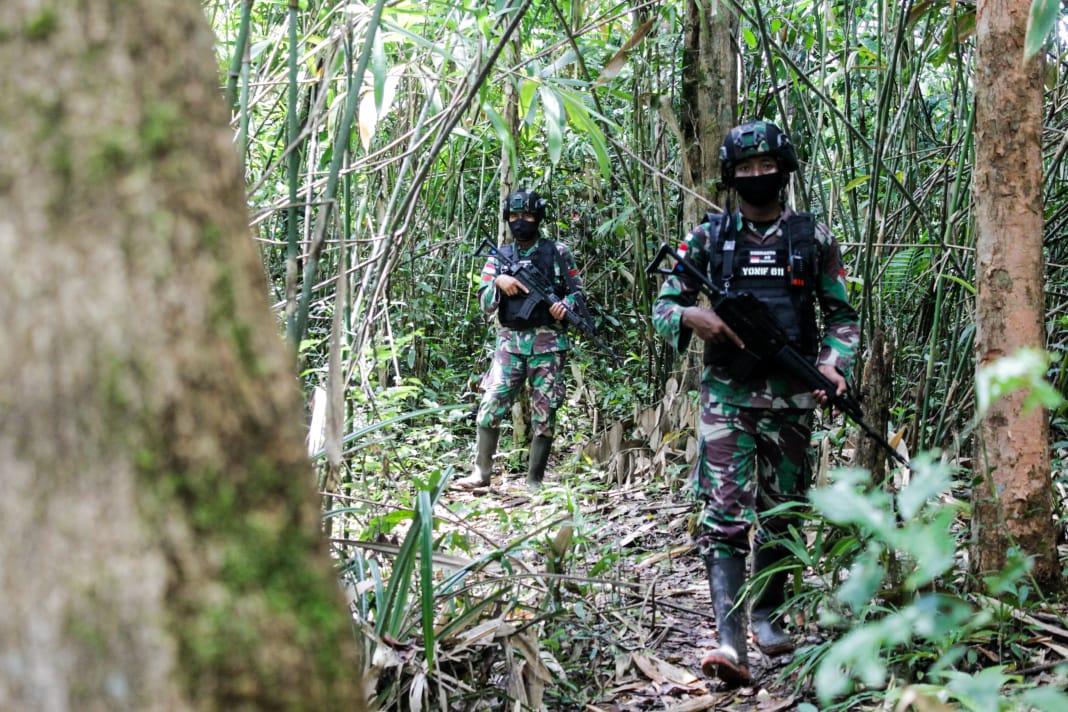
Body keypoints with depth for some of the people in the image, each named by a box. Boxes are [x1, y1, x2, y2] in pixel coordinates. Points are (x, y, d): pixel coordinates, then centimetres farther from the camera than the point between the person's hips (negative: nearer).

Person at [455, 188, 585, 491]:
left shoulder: (559, 253, 7)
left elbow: (577, 292, 10)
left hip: (548, 342, -1)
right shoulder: (498, 258, 11)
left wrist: (566, 305, -12)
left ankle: (534, 481, 6)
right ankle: (481, 472, -3)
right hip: (510, 341, 1)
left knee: (544, 412, 0)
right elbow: (486, 305, 5)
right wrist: (498, 282, -14)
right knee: (491, 404, -10)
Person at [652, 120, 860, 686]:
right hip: (726, 397, -1)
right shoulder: (707, 237, 5)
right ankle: (730, 642, -16)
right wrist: (691, 316, -17)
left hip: (791, 398, 2)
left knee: (779, 512, 11)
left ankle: (767, 616, 28)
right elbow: (661, 307, 6)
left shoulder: (813, 237, 6)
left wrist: (832, 363, -11)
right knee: (724, 513, -12)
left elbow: (843, 315, 8)